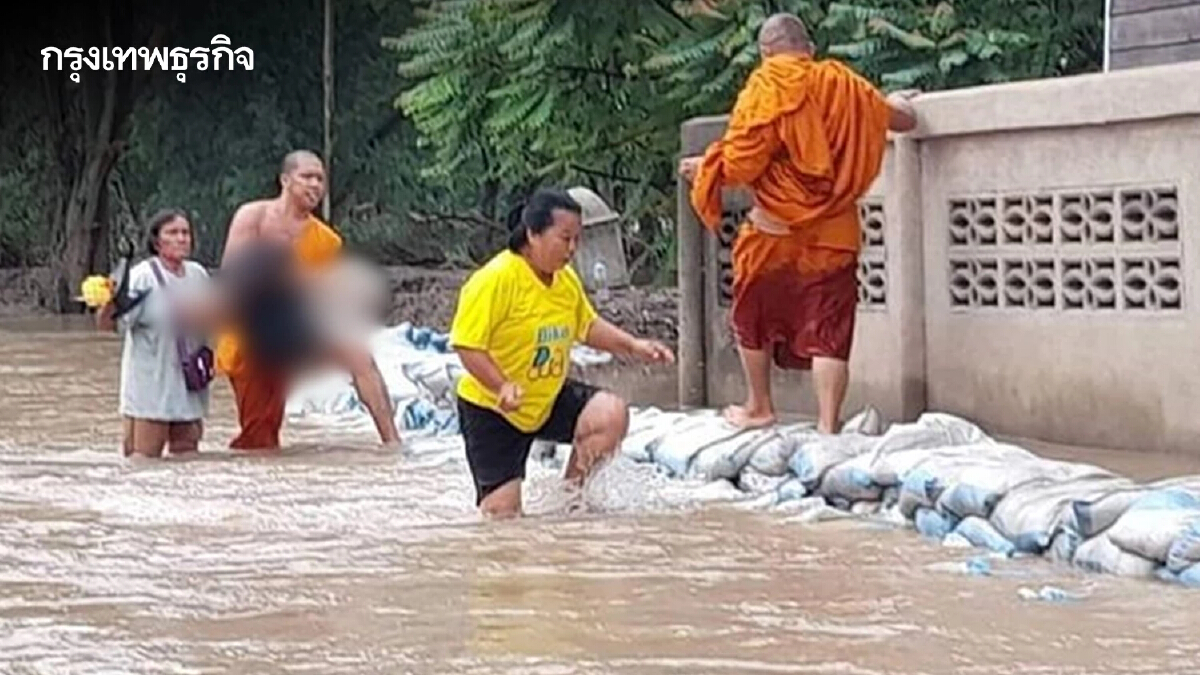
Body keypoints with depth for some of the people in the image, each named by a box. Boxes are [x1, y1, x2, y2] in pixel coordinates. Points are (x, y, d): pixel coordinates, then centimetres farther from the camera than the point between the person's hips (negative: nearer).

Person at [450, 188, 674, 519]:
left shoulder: (566, 278, 2)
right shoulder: (495, 279, -23)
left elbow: (588, 326, 18)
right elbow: (467, 344, -25)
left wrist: (633, 346, 5)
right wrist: (502, 386, -38)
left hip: (549, 399, 6)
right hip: (492, 408, -6)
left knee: (611, 414, -18)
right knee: (502, 511, -7)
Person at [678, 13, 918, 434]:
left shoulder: (767, 87, -8)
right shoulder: (846, 86, 5)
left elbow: (741, 162, -14)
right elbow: (904, 120, 18)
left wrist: (704, 168, 5)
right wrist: (897, 102, 41)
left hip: (776, 230, -3)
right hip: (834, 233, 3)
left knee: (753, 320, 19)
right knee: (827, 334, 0)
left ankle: (759, 409, 31)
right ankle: (827, 427, -7)